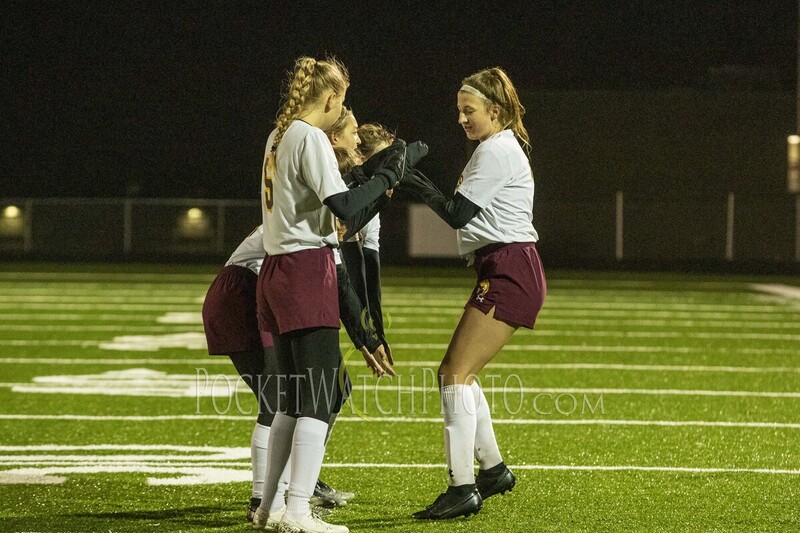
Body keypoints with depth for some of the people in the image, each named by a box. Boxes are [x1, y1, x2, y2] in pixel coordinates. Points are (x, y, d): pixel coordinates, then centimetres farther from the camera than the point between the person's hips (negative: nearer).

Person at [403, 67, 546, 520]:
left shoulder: (497, 150, -10)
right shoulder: (499, 148, 22)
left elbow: (457, 213, -15)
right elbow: (465, 213, 17)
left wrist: (416, 182, -8)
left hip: (509, 273, -11)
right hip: (503, 273, 11)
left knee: (456, 374, -13)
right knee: (459, 373, 14)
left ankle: (463, 489, -16)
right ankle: (493, 469, 24)